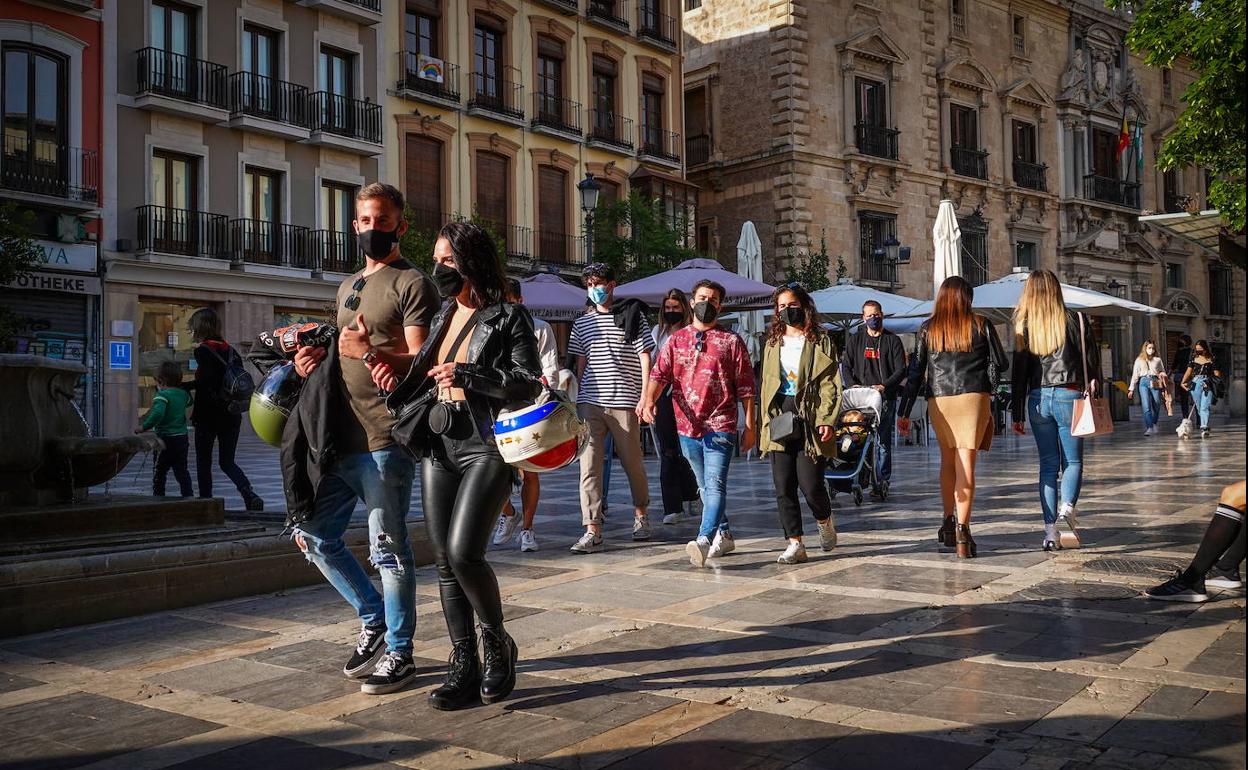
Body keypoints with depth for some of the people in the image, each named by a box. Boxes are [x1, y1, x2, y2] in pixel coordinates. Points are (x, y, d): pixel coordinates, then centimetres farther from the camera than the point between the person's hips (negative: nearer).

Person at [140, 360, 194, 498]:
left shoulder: (162, 395, -15)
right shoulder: (183, 394, 5)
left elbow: (158, 414, -31)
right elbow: (189, 401, 30)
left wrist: (144, 427, -26)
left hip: (166, 439, -6)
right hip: (183, 438, 6)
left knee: (159, 471, 7)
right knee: (182, 470, 12)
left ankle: (158, 496, 10)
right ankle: (188, 495, 8)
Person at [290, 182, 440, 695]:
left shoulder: (412, 284, -4)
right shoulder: (348, 288, 21)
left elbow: (420, 361, -13)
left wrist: (370, 353, -28)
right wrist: (318, 357, 8)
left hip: (383, 440, -8)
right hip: (339, 439, 9)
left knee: (388, 548, -2)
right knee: (314, 537, 12)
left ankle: (399, 653, 12)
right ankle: (374, 619, 28)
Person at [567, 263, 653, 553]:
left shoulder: (632, 315, 3)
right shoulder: (582, 323, 14)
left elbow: (645, 358, 0)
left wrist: (645, 397, -8)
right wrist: (577, 399, 13)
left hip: (624, 401, -3)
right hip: (590, 402, 3)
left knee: (632, 462, 8)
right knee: (589, 464, -6)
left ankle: (640, 514, 33)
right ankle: (593, 531, -8)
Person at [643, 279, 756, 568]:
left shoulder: (731, 341, 4)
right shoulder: (676, 340, 12)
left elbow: (746, 387, 3)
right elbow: (660, 373, 0)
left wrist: (750, 426, 0)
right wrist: (650, 399, -20)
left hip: (720, 425, -4)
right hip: (687, 426, 4)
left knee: (715, 485, -16)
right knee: (705, 486, 14)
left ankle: (704, 541, -27)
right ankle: (723, 535, 28)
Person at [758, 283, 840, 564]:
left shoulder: (821, 341, 4)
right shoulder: (772, 343, 17)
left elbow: (830, 384, -2)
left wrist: (827, 420, -13)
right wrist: (767, 420, 7)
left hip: (809, 419, -4)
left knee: (810, 484, -7)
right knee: (783, 486, 0)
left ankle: (824, 521, 25)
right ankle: (795, 544, 7)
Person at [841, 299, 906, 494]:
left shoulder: (893, 341, 10)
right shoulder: (854, 340, 16)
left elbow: (901, 370, 4)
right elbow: (846, 366, 11)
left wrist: (885, 385, -13)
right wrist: (852, 385, -9)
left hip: (886, 398, -2)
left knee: (883, 440, -5)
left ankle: (883, 481, -3)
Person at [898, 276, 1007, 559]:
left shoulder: (928, 329, 6)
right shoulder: (980, 325, 2)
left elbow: (916, 372, 5)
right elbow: (1002, 364, 6)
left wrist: (905, 413, 8)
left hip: (939, 401, 2)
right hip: (973, 398, -2)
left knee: (948, 461, 18)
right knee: (965, 465, -4)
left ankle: (948, 522, 23)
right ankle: (962, 531, -11)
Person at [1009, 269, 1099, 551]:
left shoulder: (1023, 326, 3)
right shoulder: (1073, 321, -1)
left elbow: (1018, 371, 3)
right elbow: (1090, 360, -2)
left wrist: (1017, 414, 6)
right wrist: (1092, 390, 10)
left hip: (1037, 398, 2)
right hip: (1068, 395, -2)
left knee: (1048, 464, 9)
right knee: (1073, 460, 9)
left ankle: (1050, 531, 5)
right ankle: (1067, 506, -19)